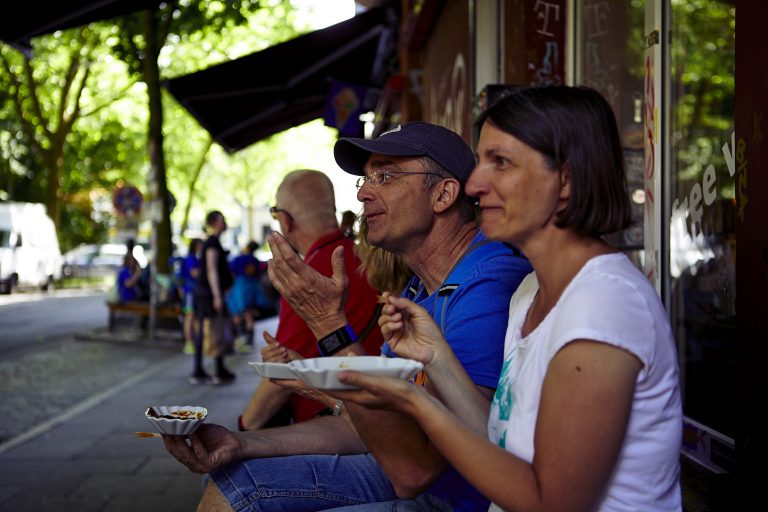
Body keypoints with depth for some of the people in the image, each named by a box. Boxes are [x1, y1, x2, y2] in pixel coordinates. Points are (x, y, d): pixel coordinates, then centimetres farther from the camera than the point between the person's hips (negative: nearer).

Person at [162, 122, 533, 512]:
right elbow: (357, 427, 12)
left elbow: (414, 470, -28)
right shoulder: (420, 289, 11)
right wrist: (241, 444, 1)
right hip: (411, 480, 9)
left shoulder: (490, 284, -23)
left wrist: (332, 328, -26)